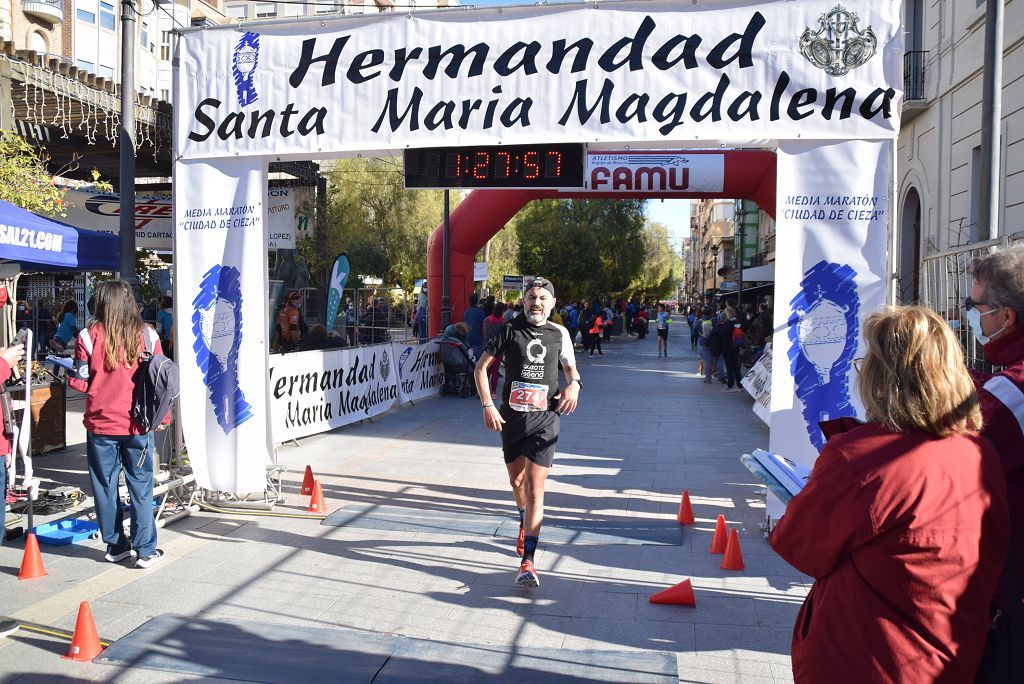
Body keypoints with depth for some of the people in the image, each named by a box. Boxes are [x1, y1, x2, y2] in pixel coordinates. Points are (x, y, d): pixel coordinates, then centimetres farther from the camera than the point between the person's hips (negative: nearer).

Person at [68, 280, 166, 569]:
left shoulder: (89, 336, -7)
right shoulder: (147, 335, -4)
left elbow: (81, 382, -3)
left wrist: (68, 373, 19)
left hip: (100, 424, 0)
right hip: (138, 424, 0)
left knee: (105, 486, 13)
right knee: (141, 486, 7)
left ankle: (116, 546, 21)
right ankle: (146, 550, 7)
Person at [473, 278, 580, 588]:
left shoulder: (559, 334, 4)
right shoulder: (510, 330, -1)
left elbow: (572, 370, 19)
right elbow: (481, 368, 1)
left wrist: (574, 385, -4)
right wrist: (487, 405, -10)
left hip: (545, 418, -1)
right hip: (511, 415, 2)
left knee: (535, 488, -11)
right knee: (516, 482, 18)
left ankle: (527, 562, -12)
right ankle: (526, 524, 50)